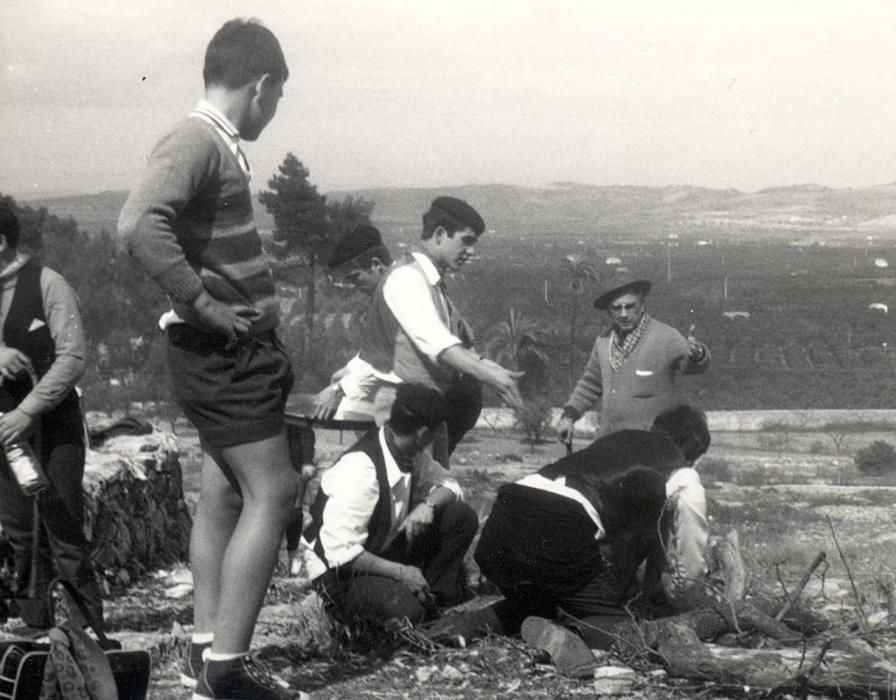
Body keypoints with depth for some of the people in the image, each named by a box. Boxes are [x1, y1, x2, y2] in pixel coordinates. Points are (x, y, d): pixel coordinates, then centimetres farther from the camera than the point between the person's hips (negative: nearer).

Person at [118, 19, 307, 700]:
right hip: (226, 354, -10)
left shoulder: (219, 146, 12)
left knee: (224, 495, 13)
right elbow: (140, 224, -33)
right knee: (270, 494, -8)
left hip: (236, 349, 10)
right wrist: (201, 304, -26)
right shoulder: (196, 142, -18)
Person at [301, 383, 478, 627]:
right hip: (340, 572, -8)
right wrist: (400, 572, -27)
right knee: (406, 611, -35)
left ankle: (436, 596, 2)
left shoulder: (411, 454, -5)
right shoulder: (360, 469, -31)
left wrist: (428, 505, -15)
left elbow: (449, 486, 9)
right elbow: (340, 551, -31)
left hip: (389, 550, 8)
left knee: (462, 516, -6)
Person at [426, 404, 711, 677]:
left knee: (535, 601, 34)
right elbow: (690, 570, 25)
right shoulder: (685, 480, 17)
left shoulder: (615, 439, 32)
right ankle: (555, 638, -22)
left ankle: (479, 622, 6)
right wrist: (663, 594, 47)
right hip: (561, 531, -7)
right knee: (615, 627, 8)